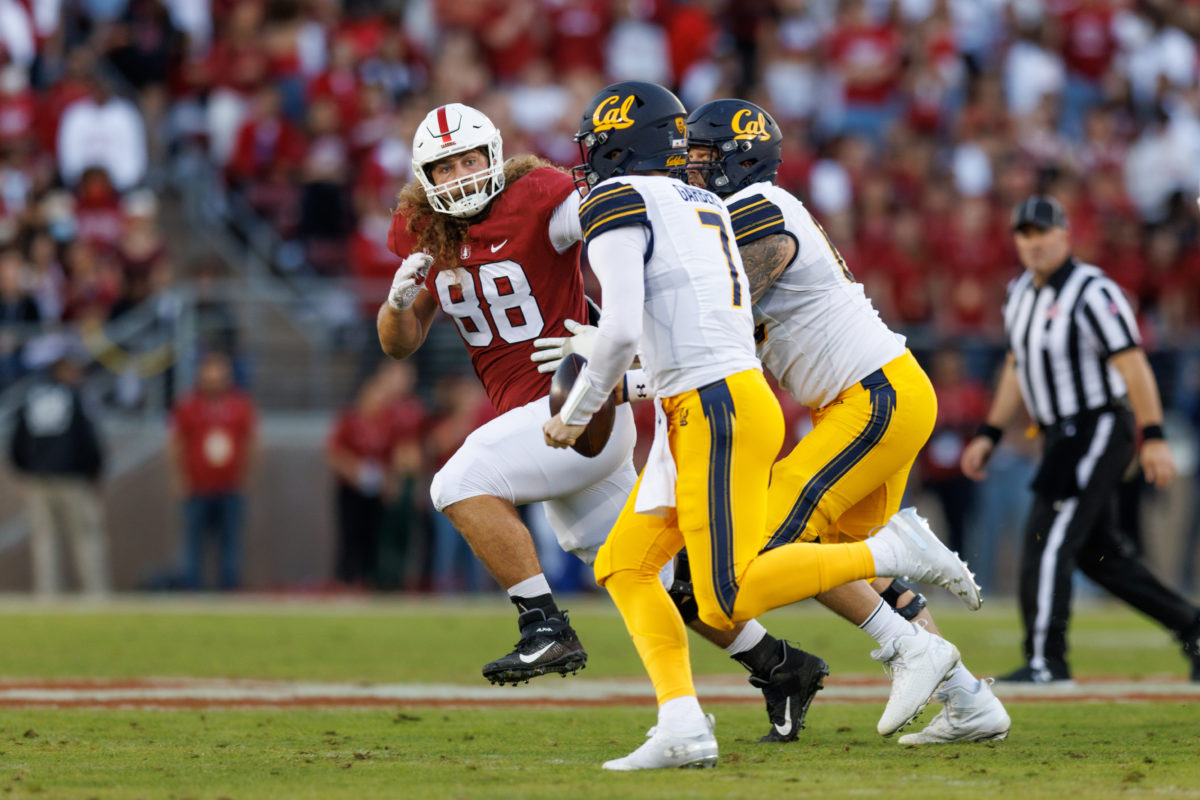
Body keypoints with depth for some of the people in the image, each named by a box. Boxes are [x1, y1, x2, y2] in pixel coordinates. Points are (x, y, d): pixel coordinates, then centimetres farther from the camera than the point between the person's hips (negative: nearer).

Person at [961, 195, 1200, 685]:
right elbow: (1017, 366, 22)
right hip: (1062, 436, 9)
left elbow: (1132, 364, -21)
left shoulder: (1091, 292, -17)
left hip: (1099, 431, -9)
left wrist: (1152, 438, -26)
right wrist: (989, 435, 20)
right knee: (1098, 552, 13)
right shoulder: (1021, 293, 10)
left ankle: (1046, 662, -10)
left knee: (1047, 539, -13)